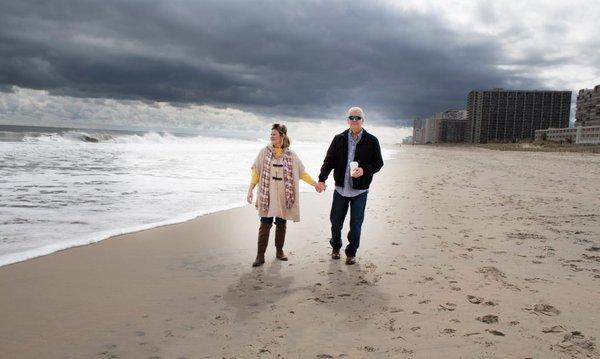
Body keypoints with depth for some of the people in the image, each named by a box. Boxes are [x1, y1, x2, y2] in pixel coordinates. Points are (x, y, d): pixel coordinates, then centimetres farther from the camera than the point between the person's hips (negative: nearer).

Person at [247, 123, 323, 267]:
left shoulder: (291, 155, 3)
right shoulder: (264, 152, 1)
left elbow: (302, 173, 10)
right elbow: (256, 173, 2)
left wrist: (314, 183, 4)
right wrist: (250, 190, -5)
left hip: (284, 197, 1)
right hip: (267, 196, -1)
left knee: (282, 223, 8)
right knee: (265, 224, -4)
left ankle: (279, 251, 24)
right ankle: (260, 255, 1)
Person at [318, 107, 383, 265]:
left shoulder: (371, 141, -2)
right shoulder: (339, 139, 3)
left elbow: (378, 163, 0)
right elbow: (329, 160, 3)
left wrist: (365, 170, -18)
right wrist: (322, 179, -8)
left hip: (360, 190, -2)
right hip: (341, 188, 2)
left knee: (356, 224, 3)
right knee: (335, 221, 11)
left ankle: (351, 252, 20)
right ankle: (335, 247, 34)